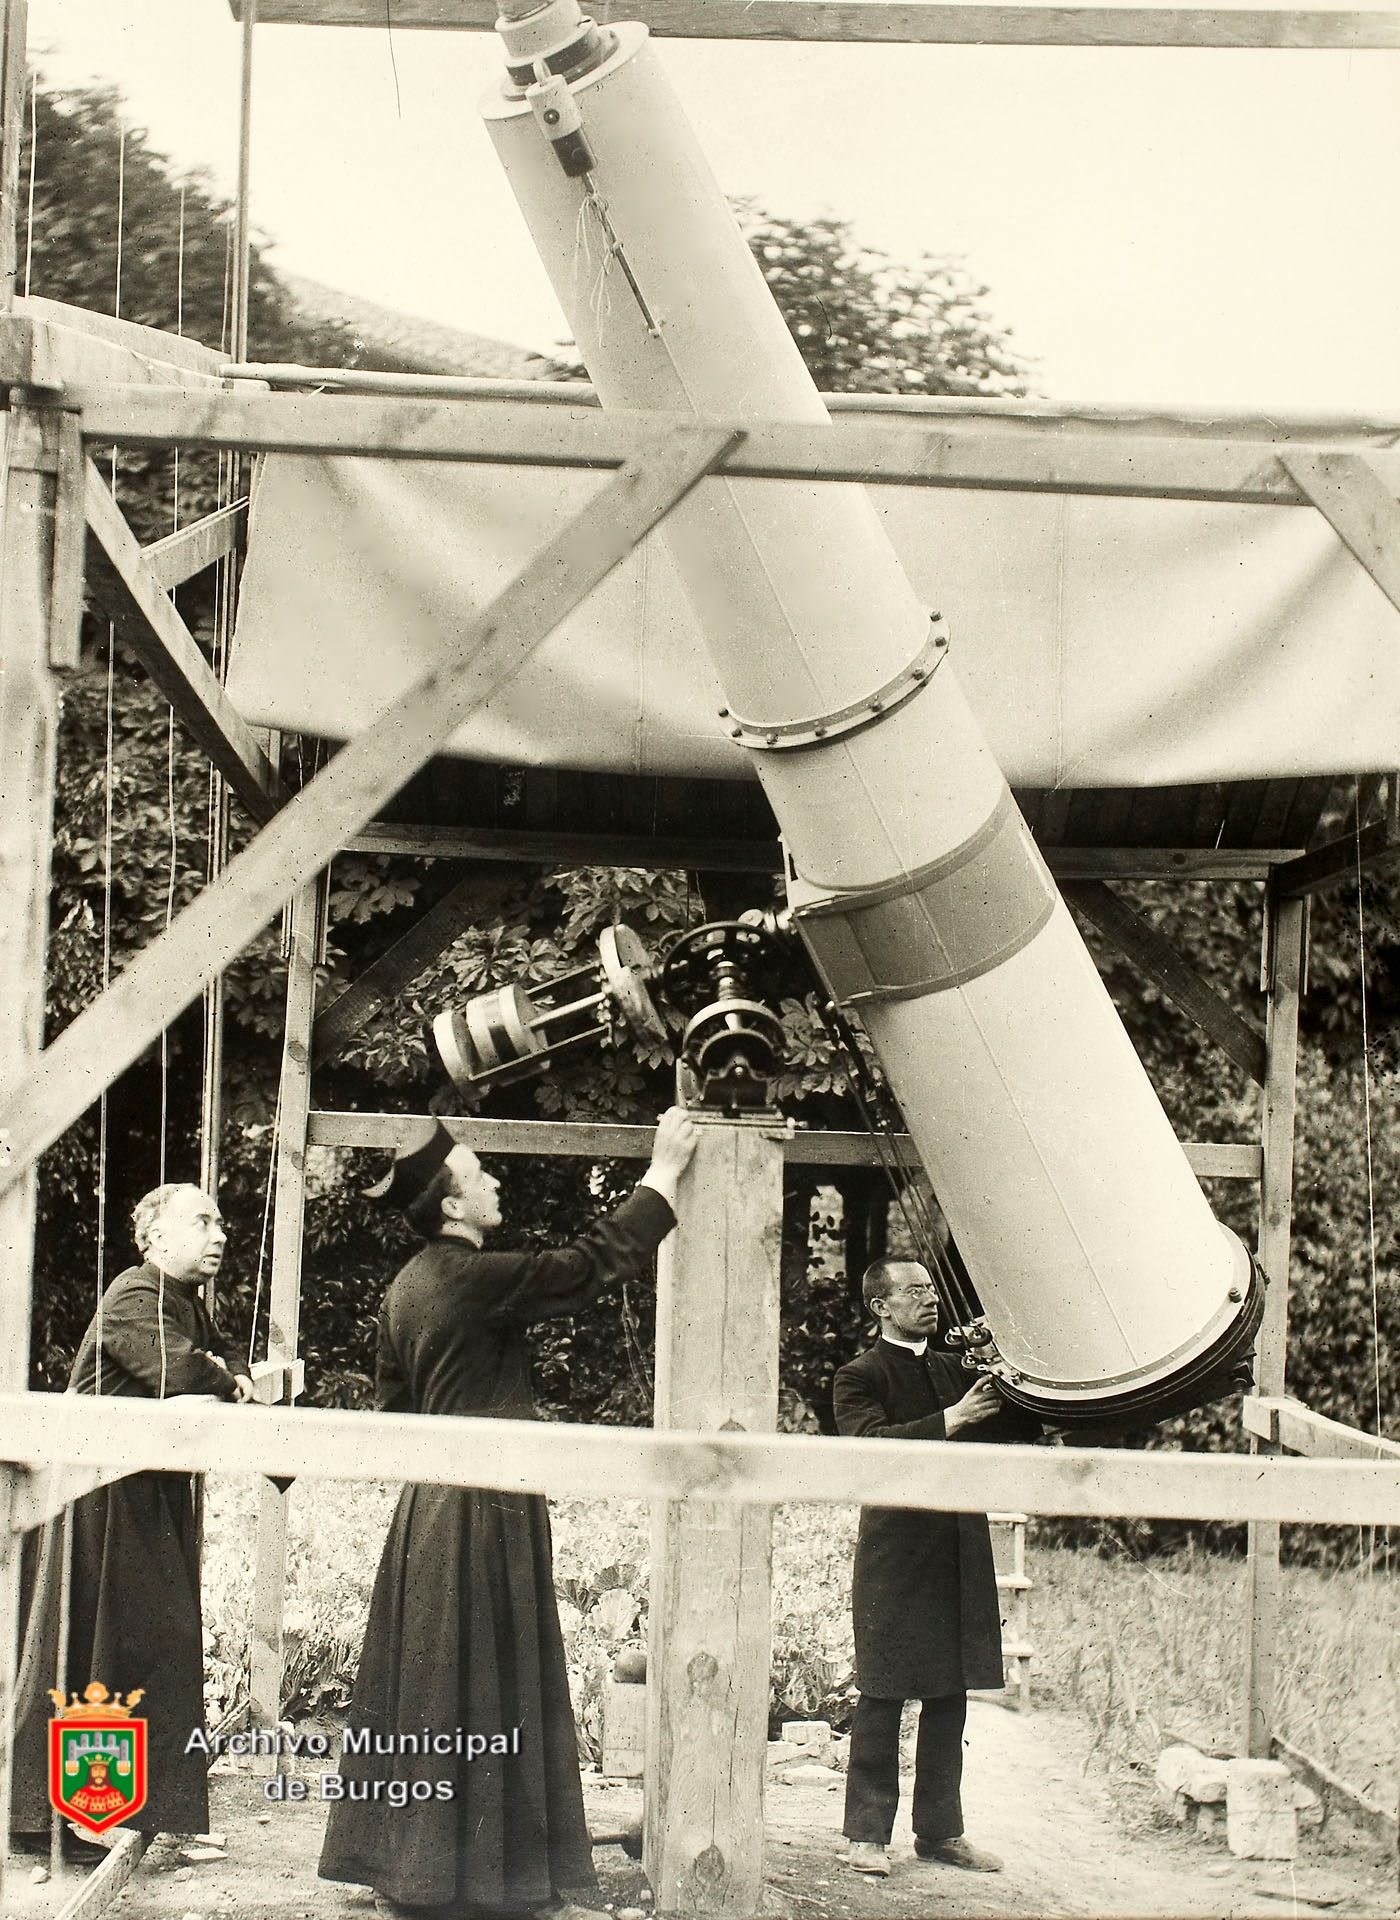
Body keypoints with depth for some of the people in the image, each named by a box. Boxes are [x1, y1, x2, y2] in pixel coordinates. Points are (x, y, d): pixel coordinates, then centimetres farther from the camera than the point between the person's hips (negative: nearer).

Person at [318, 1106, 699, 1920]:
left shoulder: (408, 1286, 10)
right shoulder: (473, 1278, -17)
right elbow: (589, 1267, -17)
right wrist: (663, 1174, -9)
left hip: (430, 1506, 9)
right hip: (487, 1509, -9)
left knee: (423, 1685, 13)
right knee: (488, 1691, -3)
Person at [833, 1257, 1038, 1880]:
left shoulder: (954, 1372, 20)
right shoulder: (860, 1377, 0)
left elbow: (1019, 1429, 20)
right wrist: (949, 1421, -24)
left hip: (960, 1557, 6)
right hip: (894, 1554, -6)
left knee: (949, 1698, 8)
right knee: (881, 1698, -3)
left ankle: (940, 1829, 16)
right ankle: (868, 1833, 4)